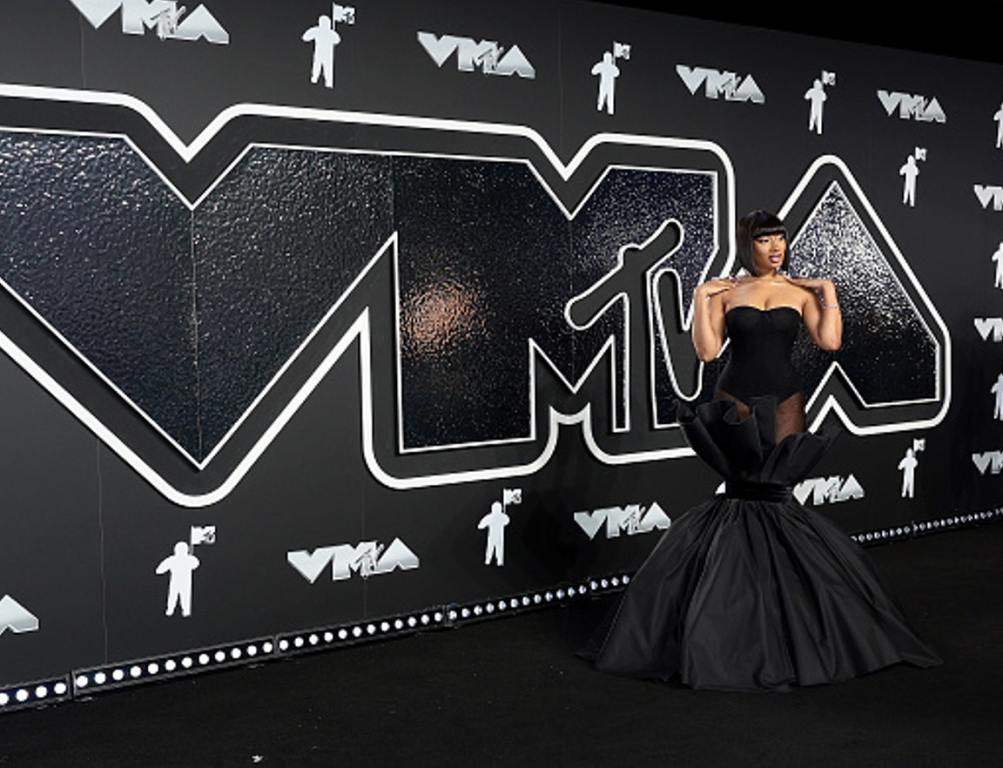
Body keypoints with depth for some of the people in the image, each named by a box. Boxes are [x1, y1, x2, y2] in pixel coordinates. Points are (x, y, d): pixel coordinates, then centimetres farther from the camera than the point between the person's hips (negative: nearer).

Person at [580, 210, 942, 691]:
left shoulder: (801, 291, 5)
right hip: (735, 399, 0)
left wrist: (828, 292, -4)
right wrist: (701, 299, -8)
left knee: (776, 492, -2)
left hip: (784, 402, 0)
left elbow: (830, 341, -7)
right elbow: (706, 351, -6)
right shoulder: (725, 291, 3)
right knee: (741, 492, 1)